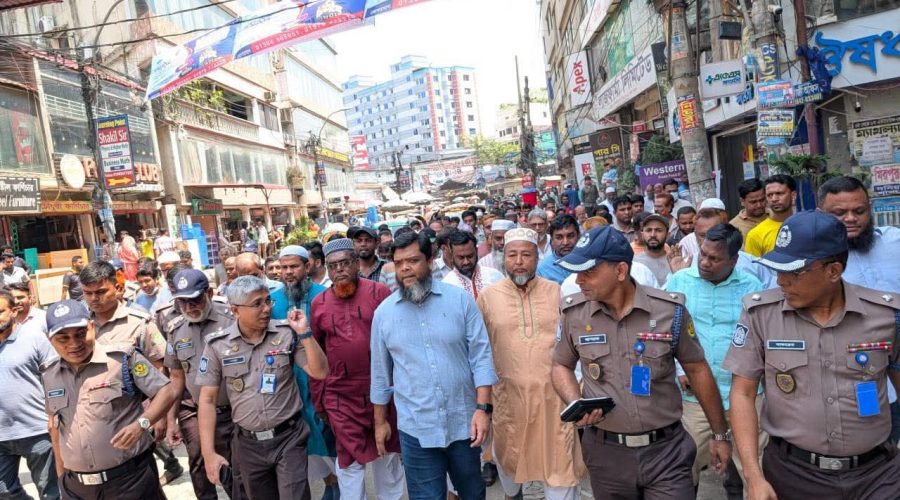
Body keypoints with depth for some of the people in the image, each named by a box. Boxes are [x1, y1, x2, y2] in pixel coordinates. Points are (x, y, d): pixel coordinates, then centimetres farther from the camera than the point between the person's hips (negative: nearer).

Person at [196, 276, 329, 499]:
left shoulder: (287, 333, -7)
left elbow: (320, 372, -10)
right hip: (248, 443, 2)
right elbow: (207, 400, -3)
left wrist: (304, 333, -19)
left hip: (289, 438, -1)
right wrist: (209, 453, -7)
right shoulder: (217, 345, -7)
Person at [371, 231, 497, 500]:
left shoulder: (461, 300, -6)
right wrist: (380, 422, 10)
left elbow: (481, 356, -6)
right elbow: (381, 373, 6)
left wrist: (483, 408, -13)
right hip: (415, 428, 0)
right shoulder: (383, 312, -1)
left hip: (463, 422, 0)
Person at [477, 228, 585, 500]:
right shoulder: (488, 296, -1)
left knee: (560, 457, 5)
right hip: (508, 394, 1)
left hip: (553, 392, -1)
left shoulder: (557, 292, 0)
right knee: (509, 452, 20)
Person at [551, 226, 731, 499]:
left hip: (666, 450, -1)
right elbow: (561, 366, 9)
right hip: (606, 452, 2)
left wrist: (720, 435, 9)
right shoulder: (574, 313, -6)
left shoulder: (670, 310, -9)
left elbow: (697, 370, 2)